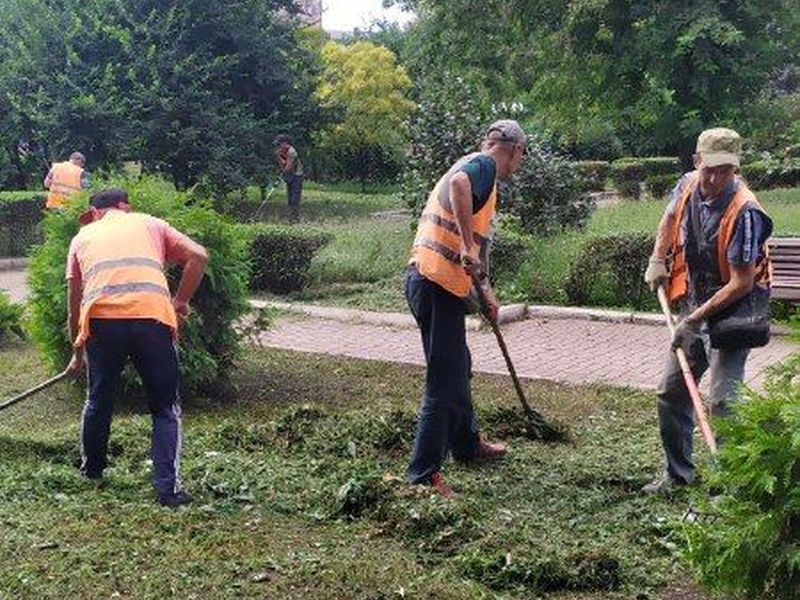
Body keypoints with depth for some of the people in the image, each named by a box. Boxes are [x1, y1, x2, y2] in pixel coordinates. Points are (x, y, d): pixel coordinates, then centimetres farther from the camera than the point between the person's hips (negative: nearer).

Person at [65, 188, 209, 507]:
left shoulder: (83, 236, 26)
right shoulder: (150, 223, 24)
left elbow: (75, 304, 28)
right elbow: (198, 255, 11)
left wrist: (78, 354, 38)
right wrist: (181, 301, 18)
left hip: (101, 321, 2)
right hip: (152, 318, -1)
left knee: (98, 402, 23)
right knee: (166, 409, 11)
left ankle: (91, 469, 42)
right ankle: (168, 488, 4)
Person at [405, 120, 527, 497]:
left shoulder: (474, 167, 25)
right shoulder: (484, 164, -6)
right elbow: (458, 183, -33)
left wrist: (486, 292, 37)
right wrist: (468, 246, -30)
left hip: (431, 281, 10)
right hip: (438, 285, -10)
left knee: (458, 368, 24)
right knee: (444, 380, -5)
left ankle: (466, 443, 41)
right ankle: (424, 473, 0)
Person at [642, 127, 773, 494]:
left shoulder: (744, 211, -26)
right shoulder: (688, 185, -5)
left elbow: (741, 284, -25)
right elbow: (671, 218, 20)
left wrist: (696, 320, -24)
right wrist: (658, 260, 8)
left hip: (732, 311, -7)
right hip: (695, 304, 8)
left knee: (721, 401, -14)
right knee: (671, 392, 12)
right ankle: (678, 473, 26)